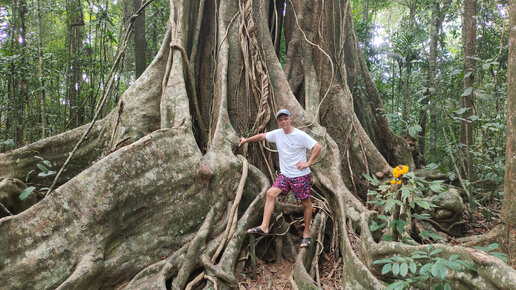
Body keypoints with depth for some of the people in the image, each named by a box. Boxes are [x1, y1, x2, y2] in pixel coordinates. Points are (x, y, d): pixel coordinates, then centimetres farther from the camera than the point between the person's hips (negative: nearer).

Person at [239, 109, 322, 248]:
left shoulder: (300, 135, -13)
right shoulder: (277, 134, 3)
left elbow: (317, 147, -12)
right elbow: (262, 136, 18)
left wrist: (308, 163, -16)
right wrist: (246, 140, 29)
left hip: (301, 175, -5)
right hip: (285, 175, 5)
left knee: (306, 203, 4)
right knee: (271, 193, -12)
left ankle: (306, 233, 20)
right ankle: (264, 227, -11)